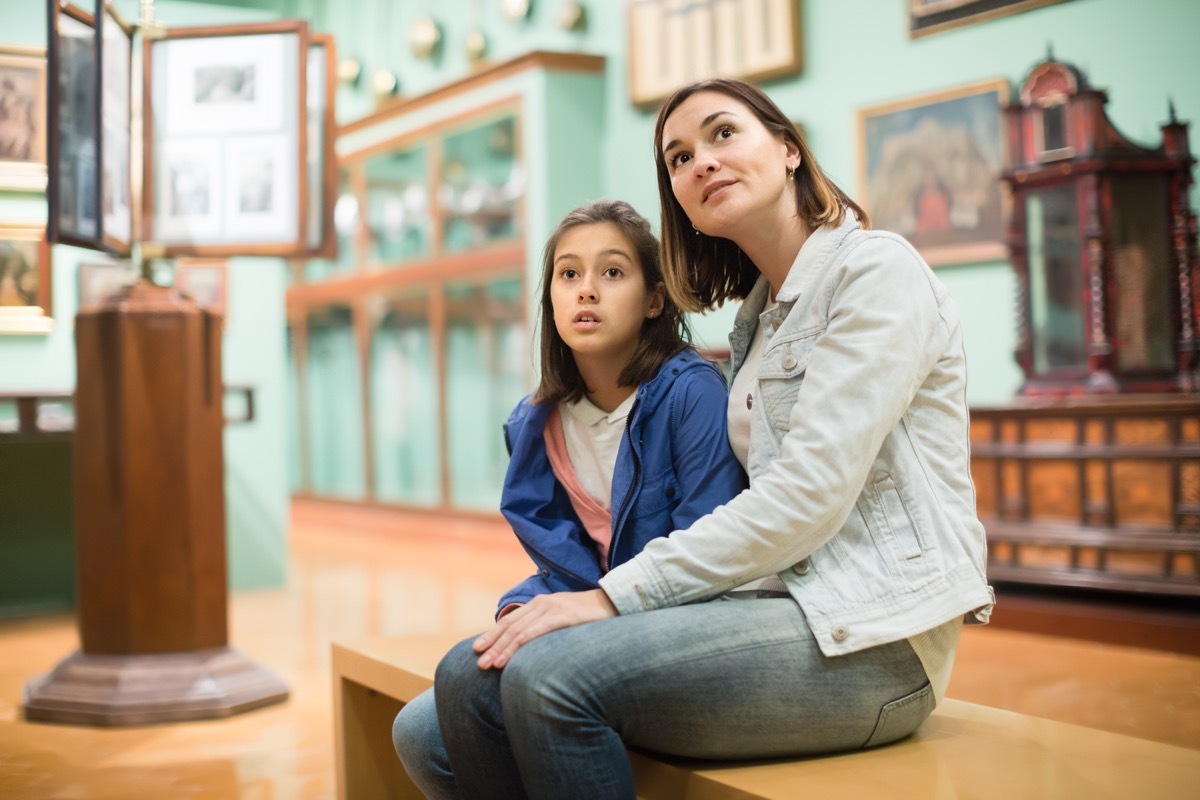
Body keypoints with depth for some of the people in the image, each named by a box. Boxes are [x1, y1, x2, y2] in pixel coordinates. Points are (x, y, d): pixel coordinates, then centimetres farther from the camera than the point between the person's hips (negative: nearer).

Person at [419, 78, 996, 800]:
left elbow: (811, 492, -17)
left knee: (551, 675, -26)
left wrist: (617, 596, -18)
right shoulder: (758, 315, 21)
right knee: (471, 678, -11)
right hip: (783, 601, 8)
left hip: (870, 637, -7)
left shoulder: (875, 269, -6)